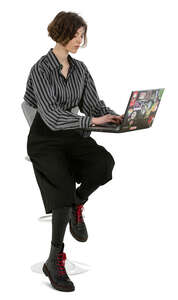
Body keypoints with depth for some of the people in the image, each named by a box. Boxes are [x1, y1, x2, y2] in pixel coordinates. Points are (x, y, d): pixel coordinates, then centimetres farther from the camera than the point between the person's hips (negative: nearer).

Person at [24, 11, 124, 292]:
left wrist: (116, 116, -15)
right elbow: (52, 116, -21)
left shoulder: (80, 69, 9)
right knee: (63, 186, -27)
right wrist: (91, 120, -28)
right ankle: (54, 260, -16)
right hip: (45, 139, -5)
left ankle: (76, 205, 1)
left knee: (104, 162, -26)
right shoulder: (41, 69, -11)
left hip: (73, 134, 5)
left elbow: (93, 104, 6)